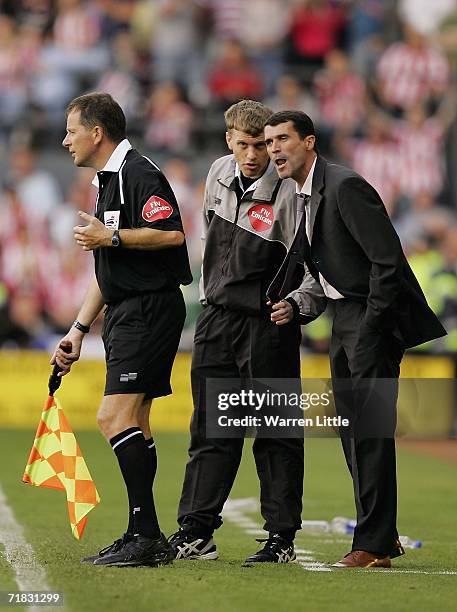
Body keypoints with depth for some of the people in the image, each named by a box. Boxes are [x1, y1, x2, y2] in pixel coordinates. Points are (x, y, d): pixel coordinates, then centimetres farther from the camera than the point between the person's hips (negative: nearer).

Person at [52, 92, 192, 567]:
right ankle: (143, 540, 12)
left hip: (150, 308, -10)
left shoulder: (138, 173, -11)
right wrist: (78, 330, 22)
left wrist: (111, 237, -17)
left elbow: (171, 233, -25)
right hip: (126, 313, 10)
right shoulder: (107, 181, 21)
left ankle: (146, 535, -18)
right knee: (133, 425, 9)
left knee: (115, 417, -17)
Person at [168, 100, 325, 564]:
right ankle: (195, 532, 13)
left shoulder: (287, 194, -17)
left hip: (268, 322, -6)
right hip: (218, 317, 6)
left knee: (276, 431, 0)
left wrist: (300, 307, -35)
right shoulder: (220, 173, 4)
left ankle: (282, 536, 7)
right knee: (210, 428, 9)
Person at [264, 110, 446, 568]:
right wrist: (294, 305, 4)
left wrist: (371, 328, -20)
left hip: (374, 314, -10)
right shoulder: (305, 194, 11)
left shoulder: (345, 187, -18)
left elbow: (388, 260, -21)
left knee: (369, 428, -10)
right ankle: (382, 534, 19)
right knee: (352, 428, 11)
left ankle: (374, 545, -7)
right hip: (344, 316, 10)